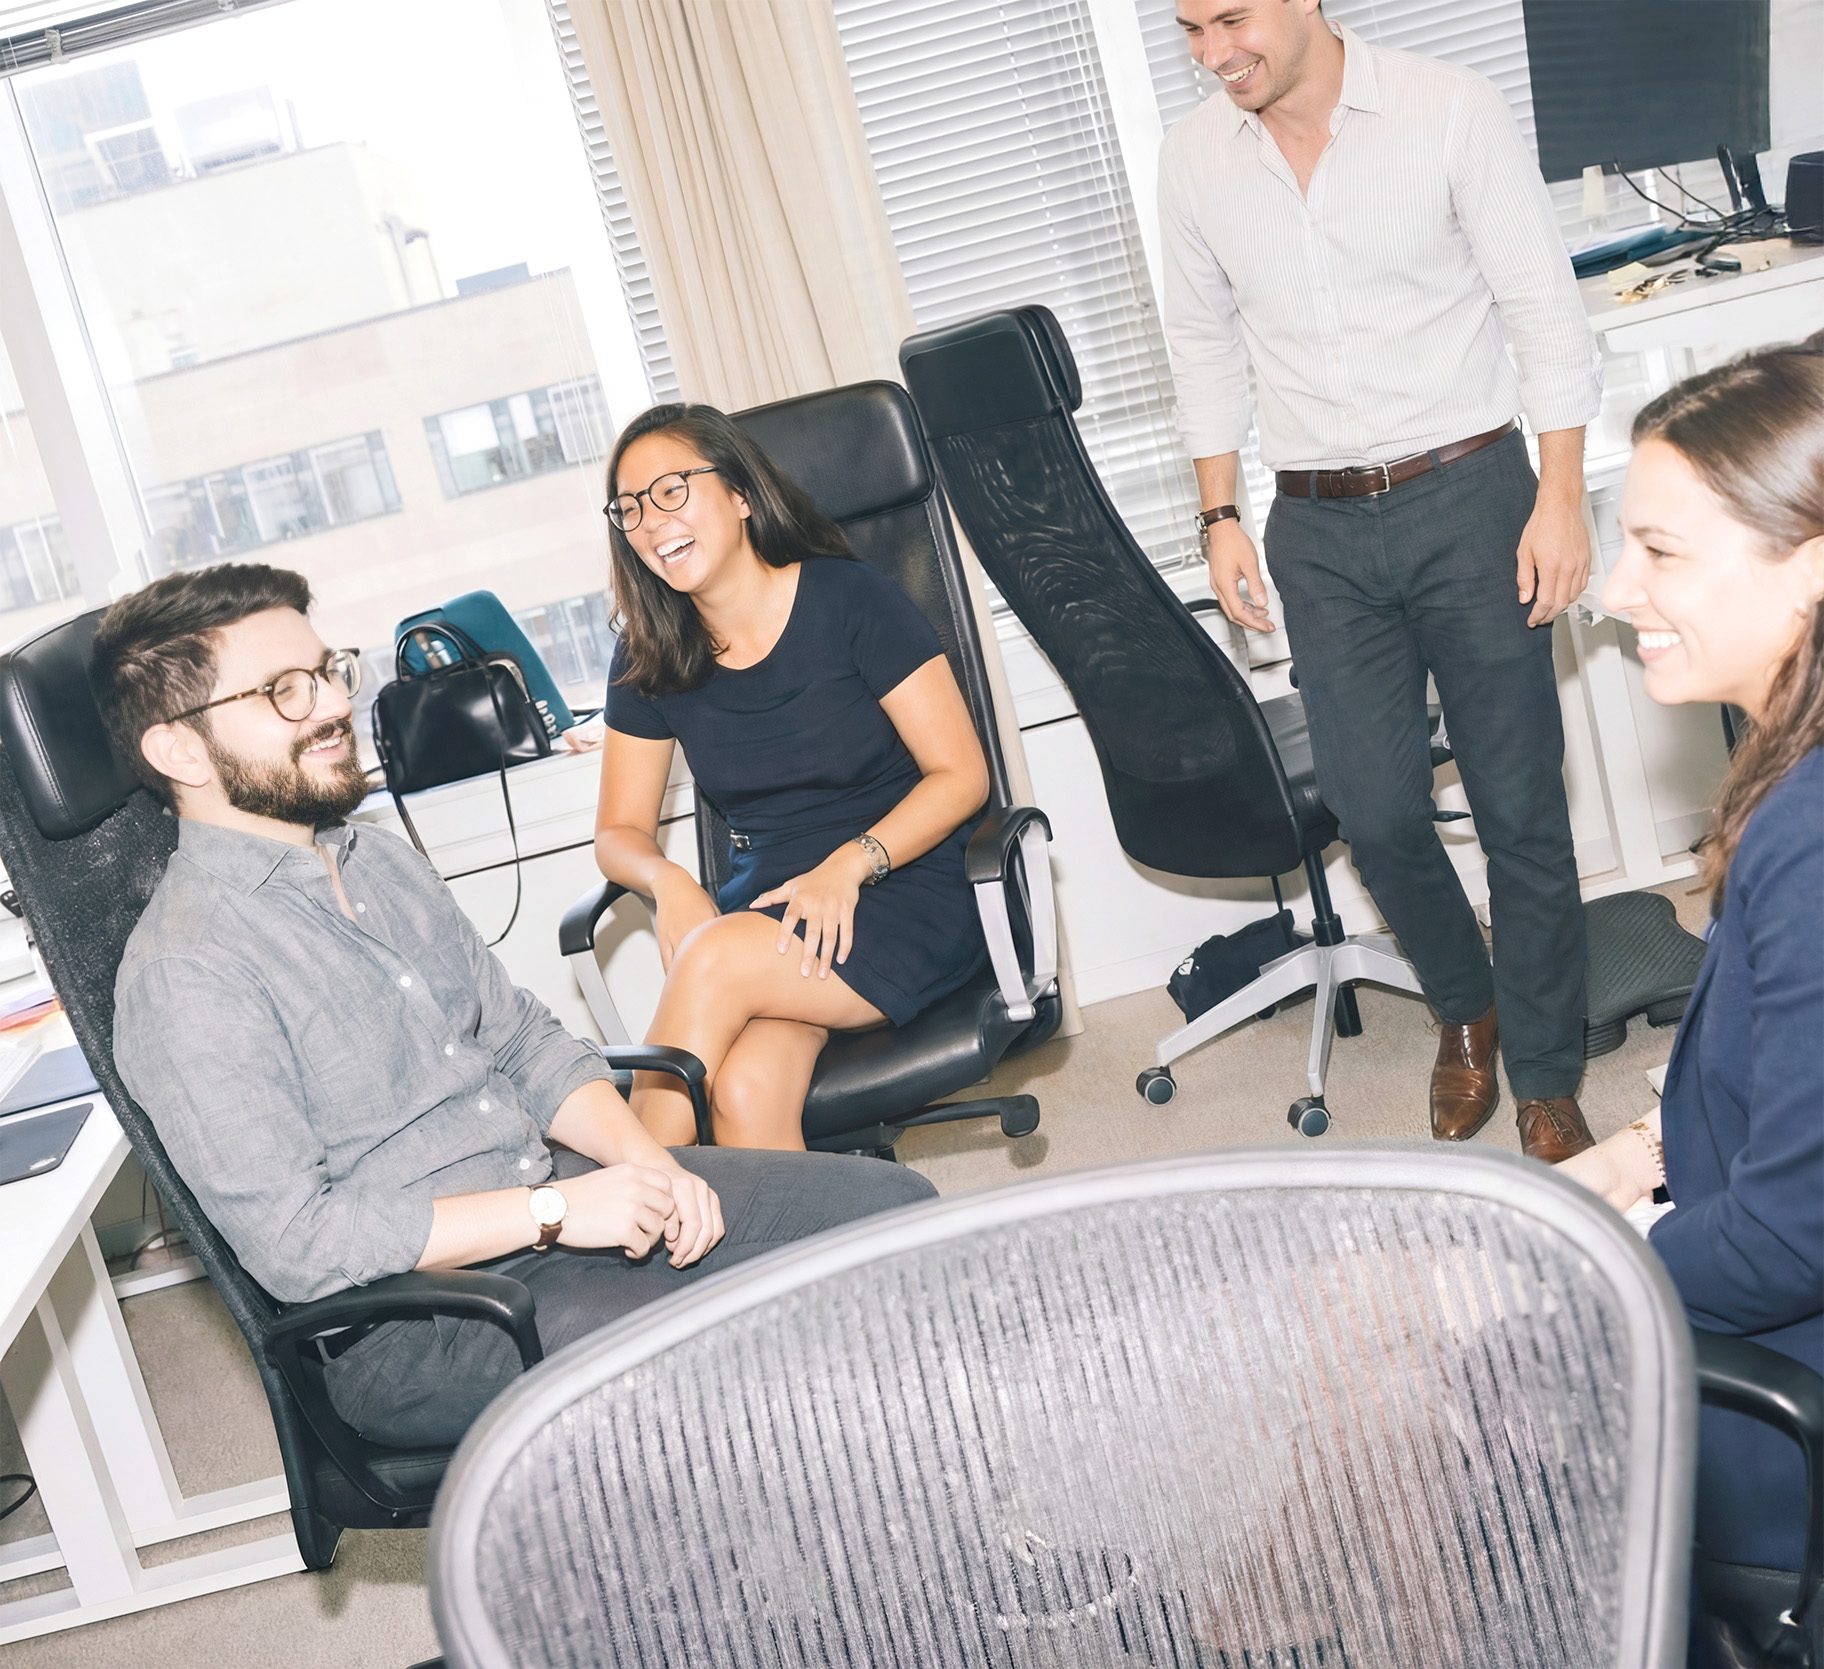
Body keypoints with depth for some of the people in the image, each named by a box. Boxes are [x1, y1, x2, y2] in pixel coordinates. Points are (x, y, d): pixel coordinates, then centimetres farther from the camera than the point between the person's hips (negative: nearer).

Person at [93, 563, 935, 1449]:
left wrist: (644, 1160, -4)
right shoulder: (182, 976, -17)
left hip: (561, 1191, 9)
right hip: (411, 1317, -8)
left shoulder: (381, 860, 11)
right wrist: (553, 1212, -20)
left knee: (891, 1202, 0)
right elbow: (294, 1244, -21)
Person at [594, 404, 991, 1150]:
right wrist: (667, 880, -11)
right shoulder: (649, 658, 6)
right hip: (764, 905, 3)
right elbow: (619, 830, 12)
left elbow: (962, 773, -6)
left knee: (713, 960, -32)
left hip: (902, 890, -3)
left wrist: (851, 865, -20)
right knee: (745, 1098, -31)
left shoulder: (849, 599, -6)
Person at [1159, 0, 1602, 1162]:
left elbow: (1545, 310, -5)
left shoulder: (1451, 111, -7)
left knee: (1520, 805, 1)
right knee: (1376, 810, 2)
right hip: (1320, 530, 3)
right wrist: (1221, 517, 10)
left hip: (1468, 497, -3)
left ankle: (1547, 1080, 16)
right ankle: (1465, 1010, 31)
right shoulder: (1194, 161, 4)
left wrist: (1561, 497, -11)